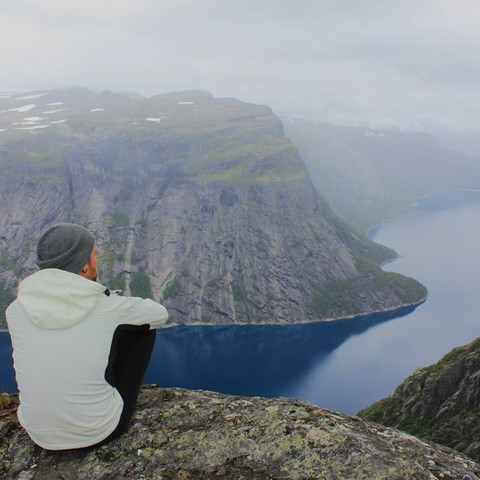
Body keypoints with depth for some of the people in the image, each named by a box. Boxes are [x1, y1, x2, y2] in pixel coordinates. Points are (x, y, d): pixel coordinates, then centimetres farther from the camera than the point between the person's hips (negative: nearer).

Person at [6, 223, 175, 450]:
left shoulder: (16, 310, -11)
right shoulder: (109, 306, -19)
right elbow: (160, 314, 1)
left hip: (42, 434, 4)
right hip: (101, 430, -3)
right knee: (143, 324, 10)